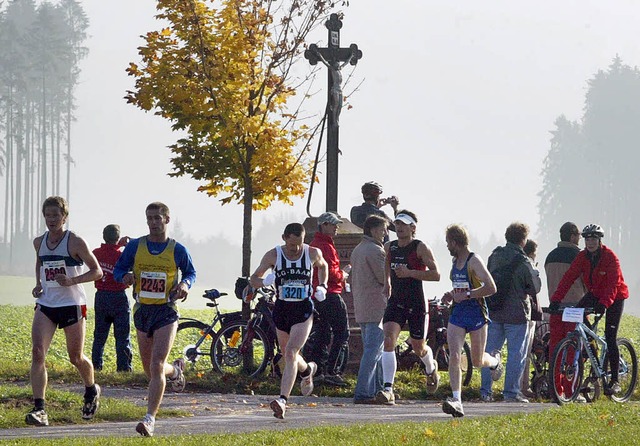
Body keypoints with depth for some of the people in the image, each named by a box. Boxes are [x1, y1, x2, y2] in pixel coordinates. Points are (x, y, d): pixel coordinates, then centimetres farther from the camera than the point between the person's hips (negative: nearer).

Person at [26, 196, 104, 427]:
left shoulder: (75, 242, -9)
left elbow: (97, 271, -5)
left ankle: (91, 390, 41)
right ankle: (39, 409, -20)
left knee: (76, 358, 8)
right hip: (46, 305, 4)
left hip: (72, 304, -4)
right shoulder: (39, 242, 7)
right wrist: (38, 284, 9)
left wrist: (72, 281, -20)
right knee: (37, 352, -16)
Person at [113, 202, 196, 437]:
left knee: (156, 366, -16)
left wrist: (185, 285, -9)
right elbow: (118, 269, 9)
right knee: (149, 368, 15)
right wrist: (125, 276, -15)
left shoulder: (177, 250, -2)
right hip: (142, 311, 4)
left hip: (166, 312, -4)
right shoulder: (135, 246, 1)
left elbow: (190, 272, 13)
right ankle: (175, 370, 51)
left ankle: (150, 418, -17)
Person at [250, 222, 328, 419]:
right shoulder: (273, 255, -7)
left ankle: (282, 400, -26)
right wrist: (263, 281, -24)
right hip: (281, 308, 3)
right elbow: (253, 279, 0)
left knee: (291, 353, -18)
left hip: (303, 309, -3)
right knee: (288, 354, 19)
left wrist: (322, 286, 3)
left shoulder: (313, 253, -5)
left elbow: (323, 265, 20)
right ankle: (307, 370, 54)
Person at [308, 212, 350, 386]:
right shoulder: (326, 246, -15)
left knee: (322, 334, 14)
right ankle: (333, 371, -14)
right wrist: (342, 276, -3)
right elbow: (330, 272, -22)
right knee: (341, 333, -8)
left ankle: (316, 372, 13)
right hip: (330, 295, -10)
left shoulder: (312, 245, 17)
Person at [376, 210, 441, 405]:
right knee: (389, 340, -18)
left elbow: (436, 274, -18)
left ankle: (431, 368, 48)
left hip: (416, 304, -4)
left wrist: (410, 273, -25)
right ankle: (388, 389, -22)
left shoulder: (421, 248, -11)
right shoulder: (389, 247, 6)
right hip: (395, 302, 4)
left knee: (418, 347, 11)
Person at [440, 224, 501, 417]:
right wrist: (451, 295, 9)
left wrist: (466, 295, -23)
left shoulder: (474, 261, -13)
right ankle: (457, 400, -18)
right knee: (454, 357, -13)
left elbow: (491, 288, -21)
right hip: (457, 313, 6)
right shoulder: (455, 261, 12)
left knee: (477, 361, 7)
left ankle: (495, 361, 44)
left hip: (476, 313, -6)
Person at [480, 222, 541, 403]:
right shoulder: (522, 262, -15)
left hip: (494, 311, 6)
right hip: (516, 312, -5)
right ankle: (511, 391, 1)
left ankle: (485, 390, 12)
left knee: (491, 351, 12)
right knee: (516, 353, 2)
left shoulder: (494, 256, 3)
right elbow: (535, 288, -7)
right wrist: (535, 274, 9)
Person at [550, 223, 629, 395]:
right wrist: (556, 299, -28)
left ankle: (615, 381, -6)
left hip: (614, 297, -6)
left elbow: (613, 284, -31)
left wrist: (604, 304, -47)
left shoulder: (610, 257, -23)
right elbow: (569, 277, -17)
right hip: (595, 294, 6)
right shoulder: (582, 257, -9)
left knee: (610, 338, -11)